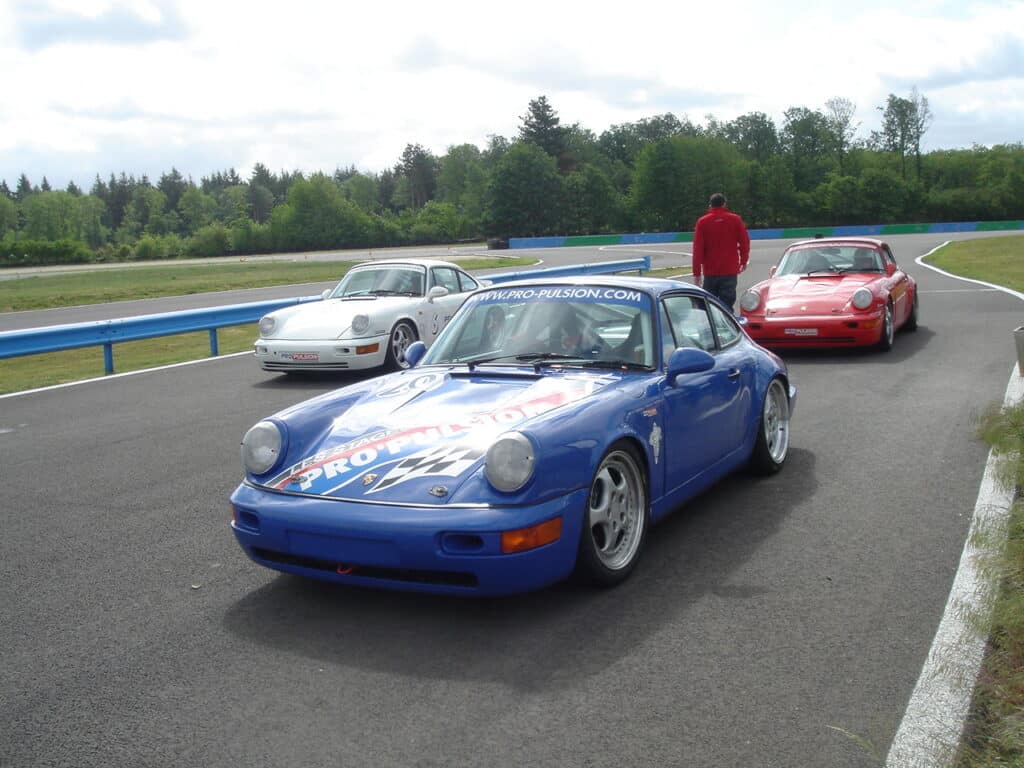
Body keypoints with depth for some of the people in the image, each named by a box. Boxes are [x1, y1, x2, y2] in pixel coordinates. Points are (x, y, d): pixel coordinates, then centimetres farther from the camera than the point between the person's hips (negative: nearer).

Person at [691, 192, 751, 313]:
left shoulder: (702, 222, 0)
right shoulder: (735, 220, 1)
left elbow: (697, 249, -3)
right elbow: (745, 242, 4)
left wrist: (696, 273, -1)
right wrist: (744, 261, 20)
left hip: (710, 272, 0)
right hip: (730, 271, 0)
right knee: (727, 304, -1)